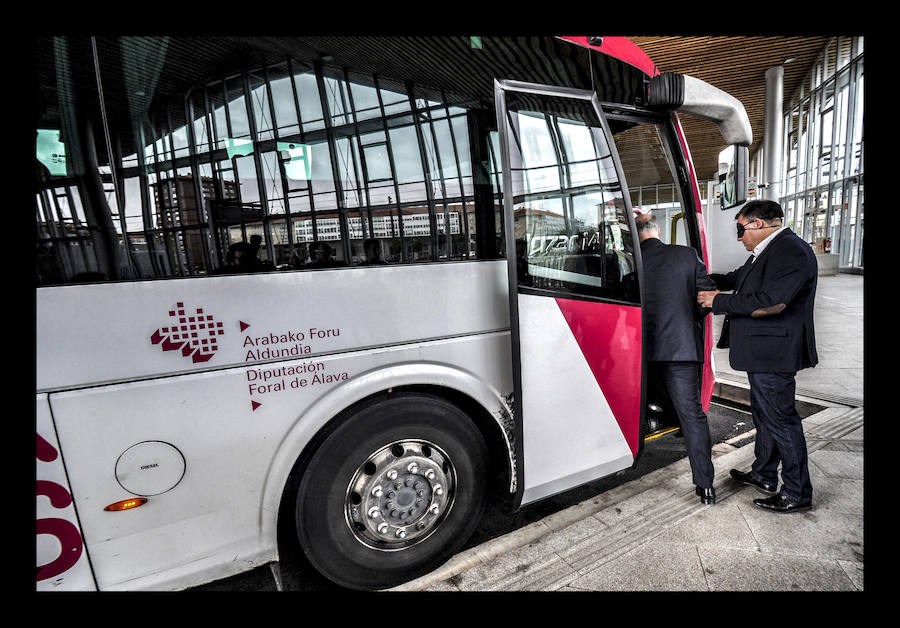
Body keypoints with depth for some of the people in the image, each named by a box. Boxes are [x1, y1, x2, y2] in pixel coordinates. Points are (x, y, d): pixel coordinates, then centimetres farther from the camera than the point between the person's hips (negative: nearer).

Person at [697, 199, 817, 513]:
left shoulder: (791, 250, -18)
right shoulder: (766, 252, 14)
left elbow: (771, 303, -28)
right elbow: (737, 278, 27)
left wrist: (718, 302, -19)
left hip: (774, 355, -11)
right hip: (762, 353, 11)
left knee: (780, 419, 0)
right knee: (764, 414, 20)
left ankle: (797, 494, 15)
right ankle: (763, 475, 36)